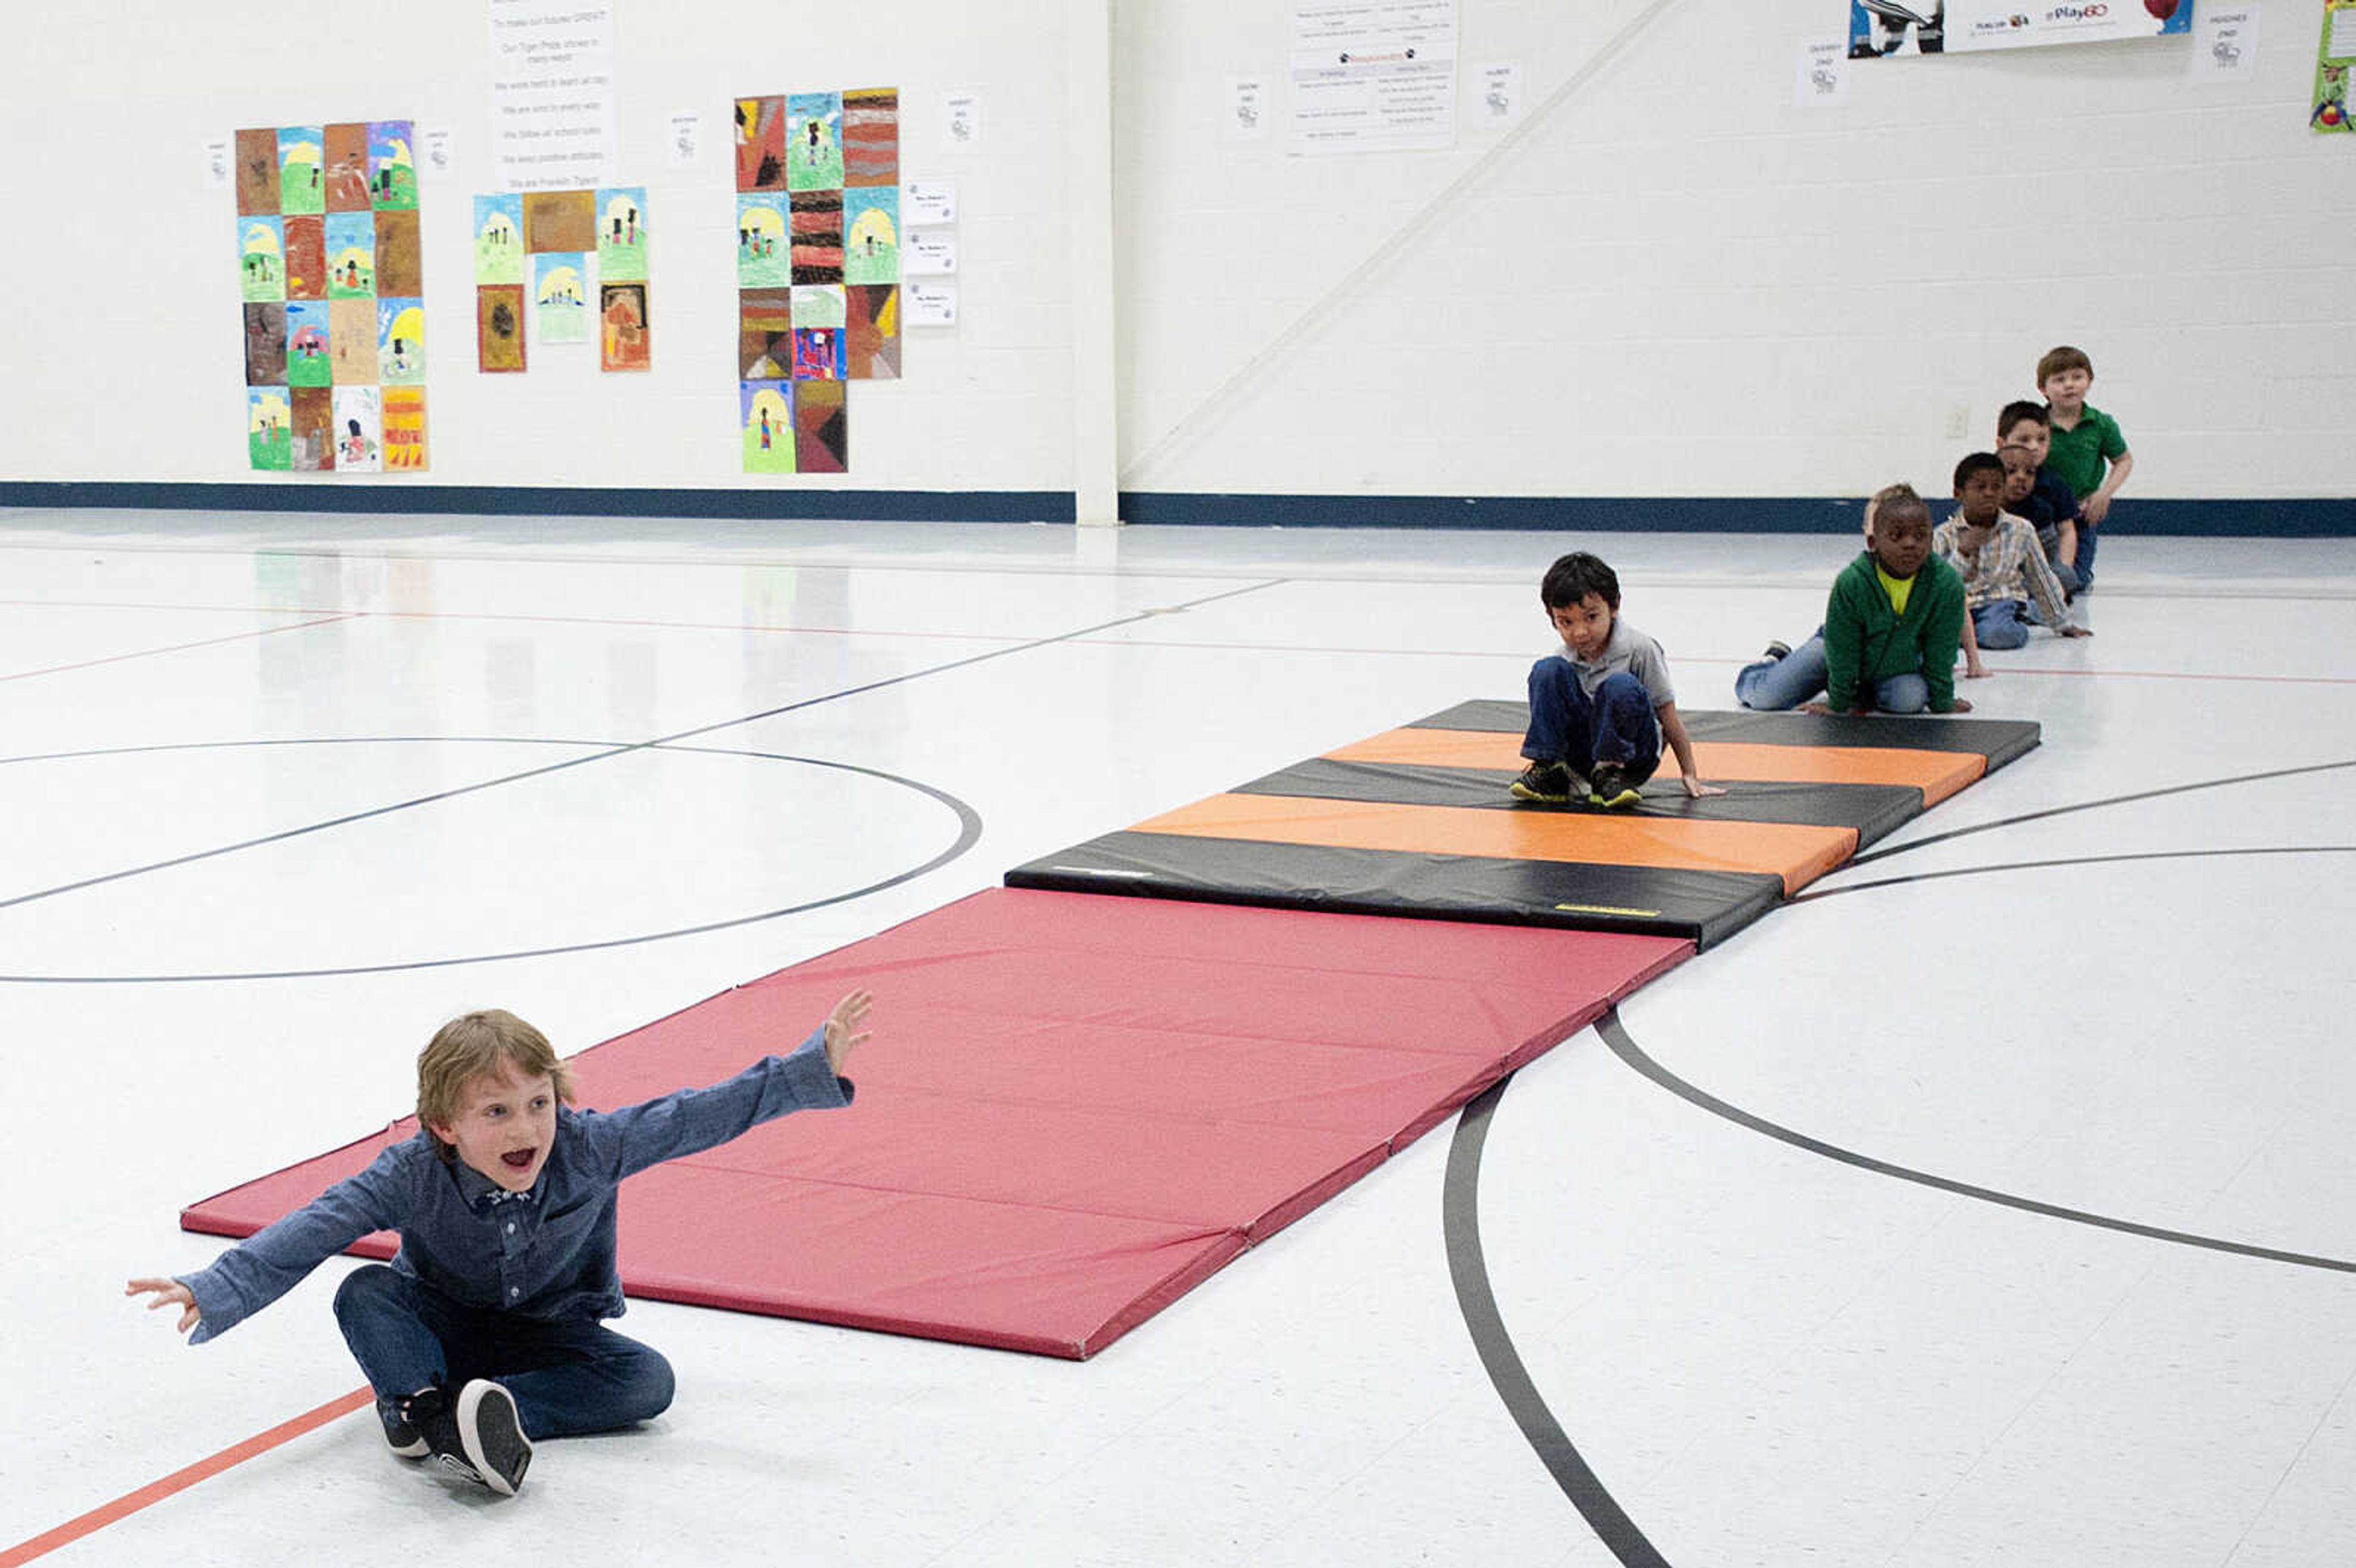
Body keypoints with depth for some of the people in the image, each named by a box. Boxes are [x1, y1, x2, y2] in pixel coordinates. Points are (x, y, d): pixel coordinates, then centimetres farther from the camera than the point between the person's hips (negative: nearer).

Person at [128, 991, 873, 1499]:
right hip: (442, 1326, -1)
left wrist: (812, 1070, -24)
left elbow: (699, 1117, -21)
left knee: (646, 1380, -26)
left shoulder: (589, 1146, -22)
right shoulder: (412, 1176, -25)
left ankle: (475, 1411, -37)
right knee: (365, 1295, -28)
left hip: (549, 1332, 1)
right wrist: (217, 1291, -41)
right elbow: (316, 1227, -30)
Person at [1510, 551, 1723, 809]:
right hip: (1582, 754, 4)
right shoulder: (1565, 659, -2)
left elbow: (1668, 716, -9)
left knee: (1620, 686, -34)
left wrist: (1689, 775, -9)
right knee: (1547, 670, -17)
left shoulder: (1639, 649, -13)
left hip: (1631, 753, -3)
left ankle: (1613, 775, -19)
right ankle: (1548, 771, -16)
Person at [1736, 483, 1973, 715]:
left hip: (1899, 659, 2)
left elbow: (1940, 654, -17)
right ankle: (1775, 659, 32)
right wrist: (1838, 705, -16)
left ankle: (1866, 694, 12)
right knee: (1763, 697, -9)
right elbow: (1842, 654, -24)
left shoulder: (1947, 584, -30)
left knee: (1910, 700, -27)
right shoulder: (1851, 583, -35)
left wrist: (1942, 703, -12)